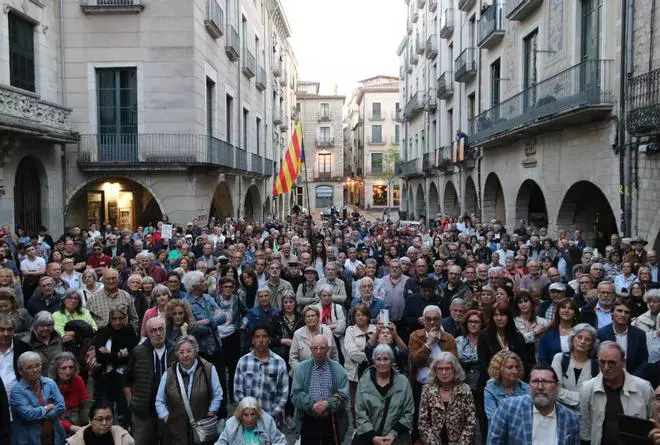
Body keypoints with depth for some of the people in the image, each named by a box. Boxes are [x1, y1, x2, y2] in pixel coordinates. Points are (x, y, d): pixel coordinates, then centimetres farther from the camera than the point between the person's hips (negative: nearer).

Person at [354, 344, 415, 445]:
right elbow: (360, 413, -1)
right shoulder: (364, 381, 3)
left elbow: (408, 412, 3)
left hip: (397, 434, 0)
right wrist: (372, 436, -11)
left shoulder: (403, 382, 3)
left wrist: (394, 433, -8)